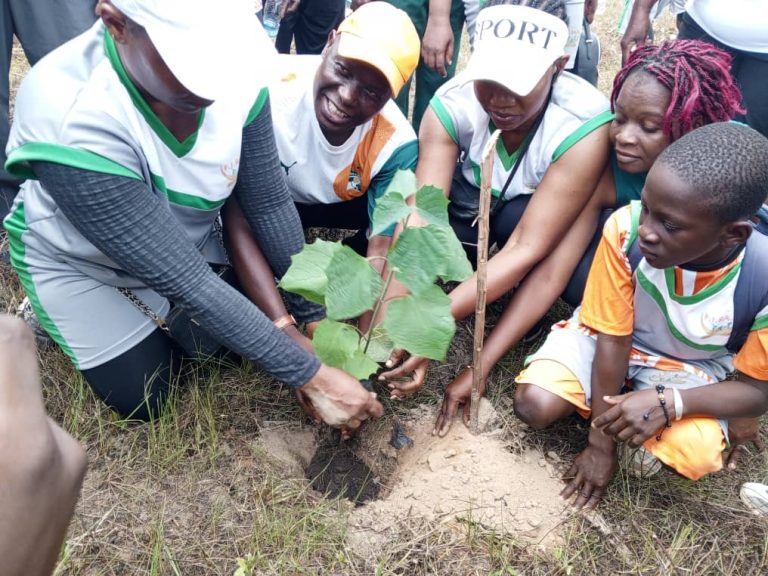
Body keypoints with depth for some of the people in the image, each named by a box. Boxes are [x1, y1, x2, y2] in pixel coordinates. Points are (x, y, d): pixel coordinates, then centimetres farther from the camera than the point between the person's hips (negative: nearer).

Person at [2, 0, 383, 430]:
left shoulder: (238, 76, -28)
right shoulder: (70, 122, -42)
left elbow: (270, 205, -14)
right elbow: (185, 281, -39)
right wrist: (312, 377, -35)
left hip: (185, 239, 4)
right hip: (81, 262, -3)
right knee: (142, 399, 2)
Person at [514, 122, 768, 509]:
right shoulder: (625, 230, -30)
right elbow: (611, 340, -19)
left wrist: (668, 403, -35)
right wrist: (600, 442, -13)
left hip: (693, 368, 0)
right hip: (612, 337, 1)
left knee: (696, 454, -28)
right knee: (534, 404, -23)